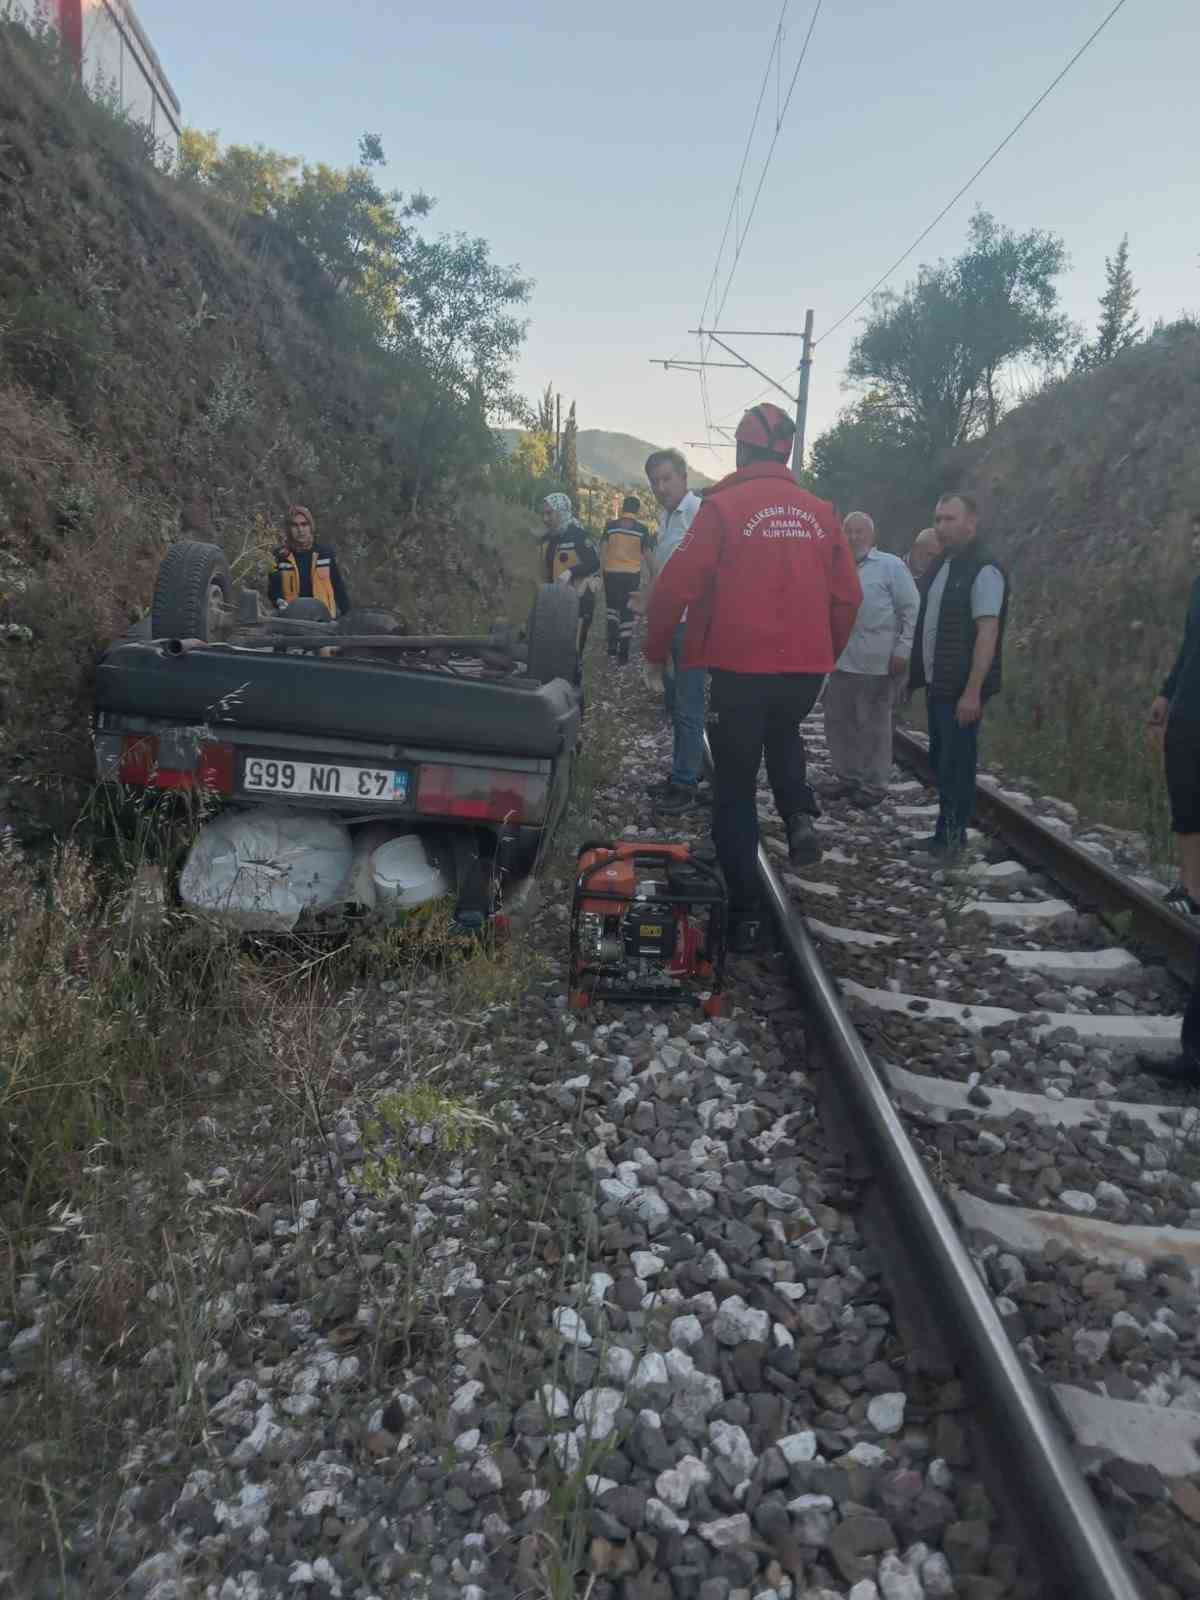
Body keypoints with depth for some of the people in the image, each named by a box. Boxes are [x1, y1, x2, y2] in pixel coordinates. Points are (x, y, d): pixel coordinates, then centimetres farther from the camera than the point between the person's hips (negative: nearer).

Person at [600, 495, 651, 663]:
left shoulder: (610, 526, -1)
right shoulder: (642, 529, -2)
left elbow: (603, 550, 0)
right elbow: (647, 553, 1)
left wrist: (602, 570, 9)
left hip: (612, 572, 0)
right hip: (632, 573, 0)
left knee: (613, 608, 15)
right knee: (627, 611, 8)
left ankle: (612, 646, -3)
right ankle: (623, 652, 10)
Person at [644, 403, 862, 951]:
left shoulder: (724, 506, -8)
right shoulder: (820, 513, 6)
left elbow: (676, 585, -11)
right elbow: (847, 596, 9)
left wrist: (655, 651, 3)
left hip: (739, 668, -4)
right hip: (805, 668, 4)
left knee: (735, 791, 8)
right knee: (783, 734, 34)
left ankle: (745, 914, 9)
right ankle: (799, 814, 7)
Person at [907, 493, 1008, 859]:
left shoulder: (984, 570, -13)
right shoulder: (942, 566, 14)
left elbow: (987, 632, -18)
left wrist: (973, 691, -23)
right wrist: (920, 675, 14)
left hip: (962, 688, -8)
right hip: (937, 684, 8)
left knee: (957, 762, -2)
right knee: (941, 759, 13)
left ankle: (952, 837, 7)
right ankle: (946, 834, 22)